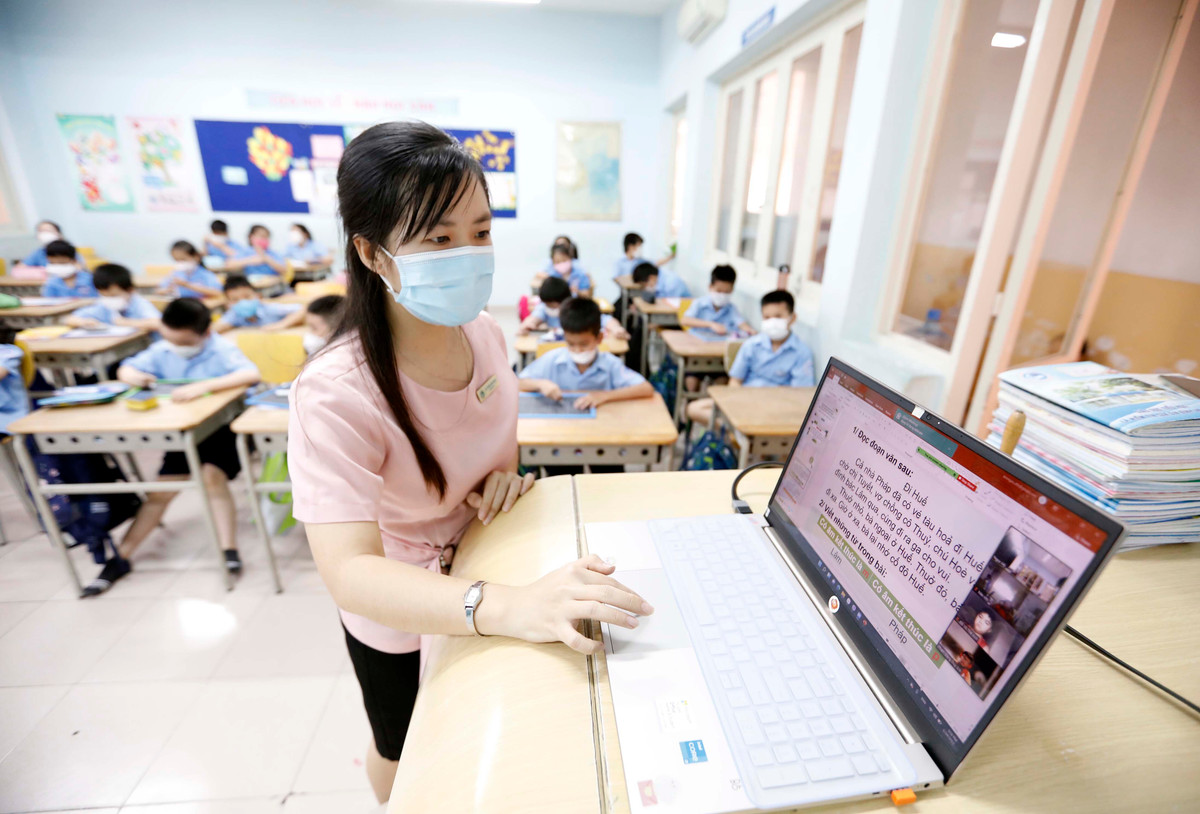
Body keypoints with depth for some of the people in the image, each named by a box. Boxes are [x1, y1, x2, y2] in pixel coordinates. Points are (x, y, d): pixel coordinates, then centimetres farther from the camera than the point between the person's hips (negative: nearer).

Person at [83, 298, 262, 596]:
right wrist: (134, 376, -14)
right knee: (161, 490, 4)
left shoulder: (221, 350, -18)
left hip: (220, 428, -6)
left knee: (211, 475, -28)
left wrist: (204, 385, -48)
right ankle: (120, 559, 18)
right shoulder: (162, 350, 1)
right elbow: (125, 370, 12)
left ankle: (229, 552, -21)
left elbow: (252, 374, -37)